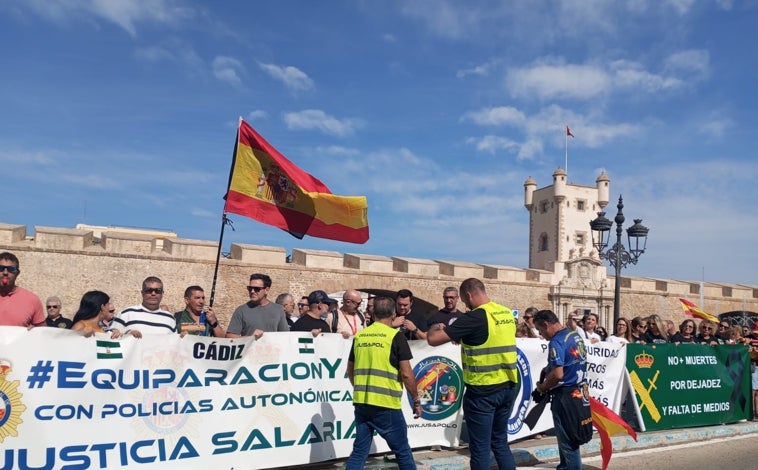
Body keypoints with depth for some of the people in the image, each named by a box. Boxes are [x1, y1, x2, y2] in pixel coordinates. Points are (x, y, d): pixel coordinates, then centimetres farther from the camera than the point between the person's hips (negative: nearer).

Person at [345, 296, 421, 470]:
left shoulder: (359, 336, 8)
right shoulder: (395, 336, -7)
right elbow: (406, 374, -10)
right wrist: (416, 400, 2)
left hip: (361, 402, 5)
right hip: (386, 404, -5)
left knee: (360, 450, 13)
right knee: (402, 451, 10)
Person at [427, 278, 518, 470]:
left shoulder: (474, 317, -17)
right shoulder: (508, 313, 5)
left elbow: (433, 339, -18)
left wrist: (437, 327, 4)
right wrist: (463, 337, 25)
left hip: (483, 391, -7)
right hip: (509, 387, 7)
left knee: (480, 447, 5)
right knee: (500, 441, 20)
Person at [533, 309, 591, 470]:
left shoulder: (557, 342, -20)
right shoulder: (575, 335, 9)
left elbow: (558, 374, -26)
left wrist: (542, 387, -10)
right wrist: (549, 368, 13)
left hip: (565, 396, -10)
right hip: (579, 392, 10)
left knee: (568, 442, 1)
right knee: (567, 438, 21)